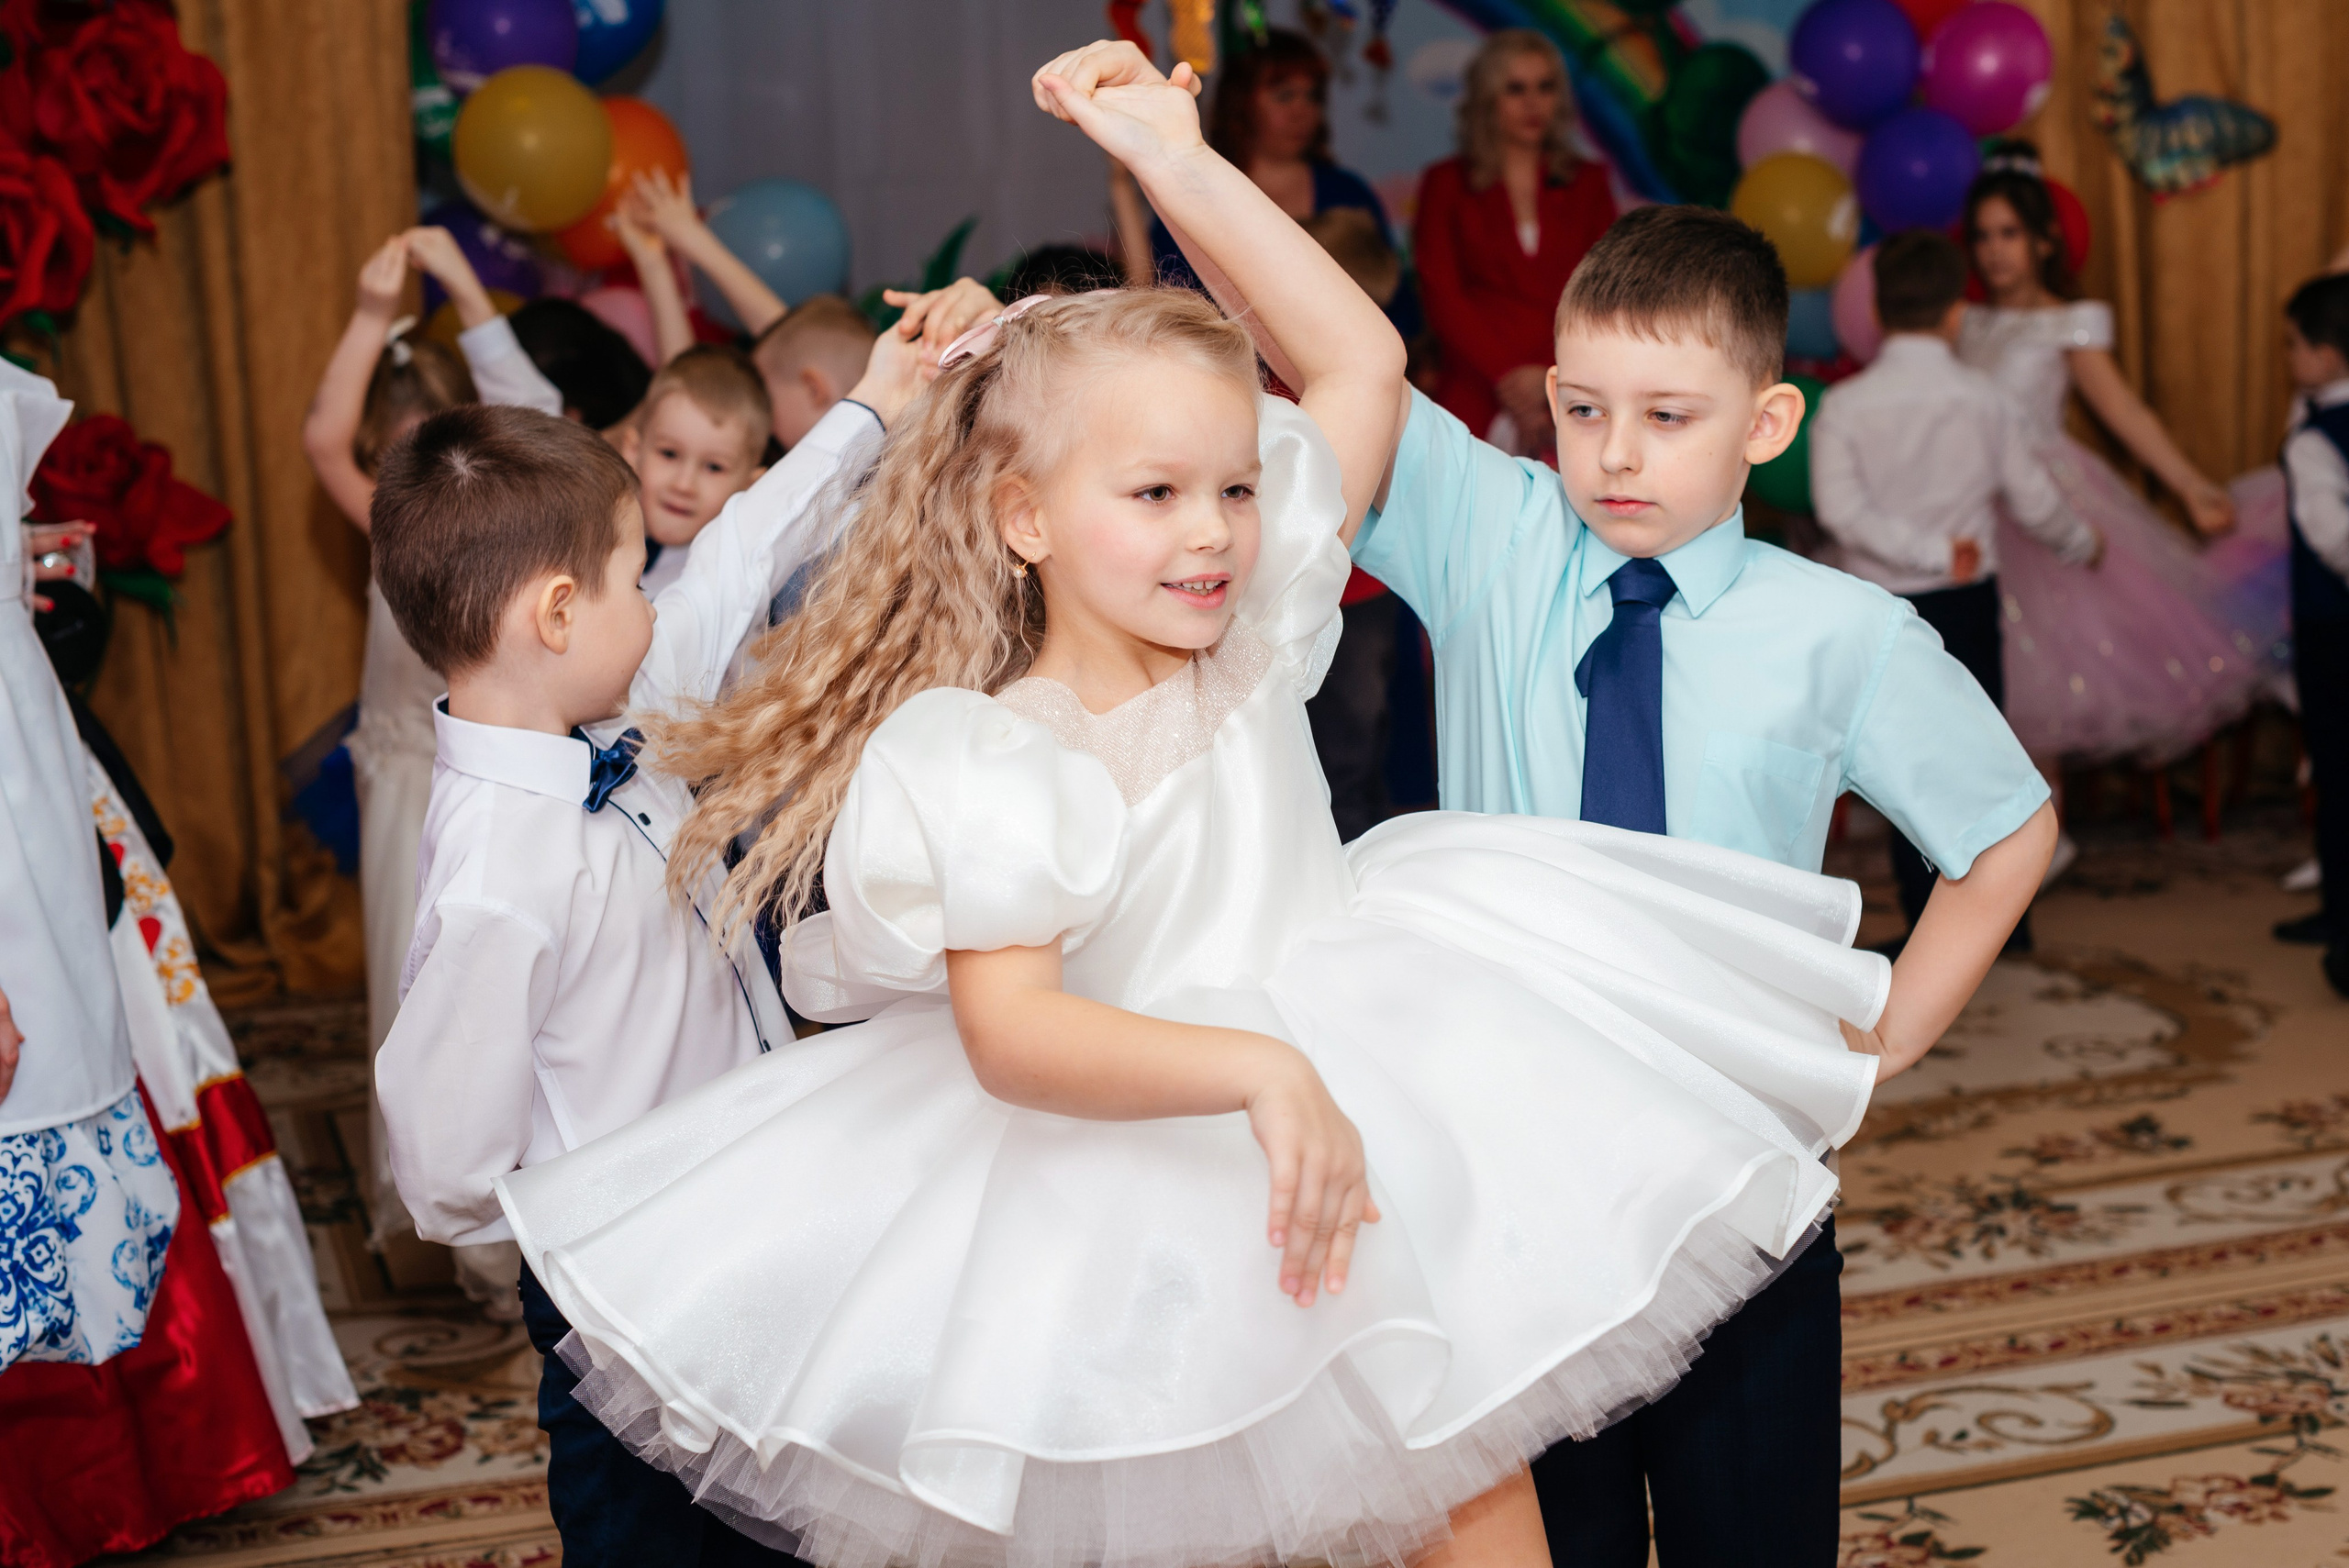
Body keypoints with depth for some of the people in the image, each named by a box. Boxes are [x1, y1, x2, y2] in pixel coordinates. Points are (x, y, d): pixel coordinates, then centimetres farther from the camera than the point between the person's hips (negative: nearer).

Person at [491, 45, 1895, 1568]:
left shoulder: (1249, 642, -4)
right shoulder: (990, 766, -19)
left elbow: (1361, 357, -1)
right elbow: (1009, 1035, -31)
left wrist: (1178, 157, -4)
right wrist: (1256, 1072, -44)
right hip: (1123, 1167, -4)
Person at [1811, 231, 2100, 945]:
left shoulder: (1843, 404, -10)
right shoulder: (1981, 396, -5)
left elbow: (1841, 509, -20)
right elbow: (2032, 498, 2)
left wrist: (1928, 553, -16)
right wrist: (2081, 545, 20)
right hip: (1969, 605, 1)